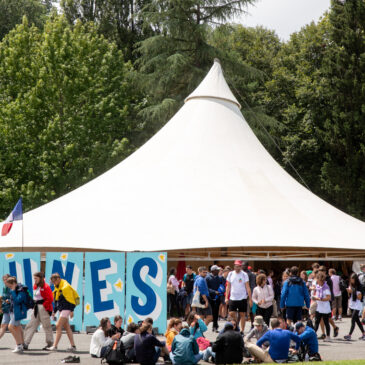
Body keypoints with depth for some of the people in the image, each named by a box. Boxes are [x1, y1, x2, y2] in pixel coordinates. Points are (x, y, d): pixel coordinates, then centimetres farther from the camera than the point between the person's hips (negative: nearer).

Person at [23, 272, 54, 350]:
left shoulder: (45, 287, -12)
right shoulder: (35, 286, 13)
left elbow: (50, 299, -16)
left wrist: (44, 305, -14)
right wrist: (34, 304, 12)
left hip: (43, 308, -9)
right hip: (36, 308, 9)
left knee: (46, 326, 0)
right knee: (31, 325, 4)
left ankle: (50, 344, 9)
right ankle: (25, 343, 4)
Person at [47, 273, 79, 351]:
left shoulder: (66, 287, -14)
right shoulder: (57, 288, 15)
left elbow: (71, 299, -16)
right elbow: (56, 300, 23)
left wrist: (71, 310, -19)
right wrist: (54, 311, 20)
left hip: (66, 309, -9)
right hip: (61, 309, 10)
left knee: (58, 326, -13)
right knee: (67, 327, 9)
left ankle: (55, 346, -13)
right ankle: (73, 346, 13)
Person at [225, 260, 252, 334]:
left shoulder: (244, 275, -2)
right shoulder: (230, 274, 5)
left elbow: (247, 287, -1)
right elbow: (228, 287, 9)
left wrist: (250, 299, -5)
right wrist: (226, 297, 3)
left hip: (242, 298, -2)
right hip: (233, 298, 2)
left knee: (242, 315, 3)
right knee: (231, 314, -5)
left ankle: (242, 331, 10)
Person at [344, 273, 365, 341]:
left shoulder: (359, 287, -11)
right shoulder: (350, 286, 9)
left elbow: (359, 297, -13)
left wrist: (353, 291, -21)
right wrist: (349, 291, -4)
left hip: (357, 306, -7)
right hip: (351, 305, 8)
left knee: (353, 320, -13)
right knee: (357, 320, 13)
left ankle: (349, 335, -18)